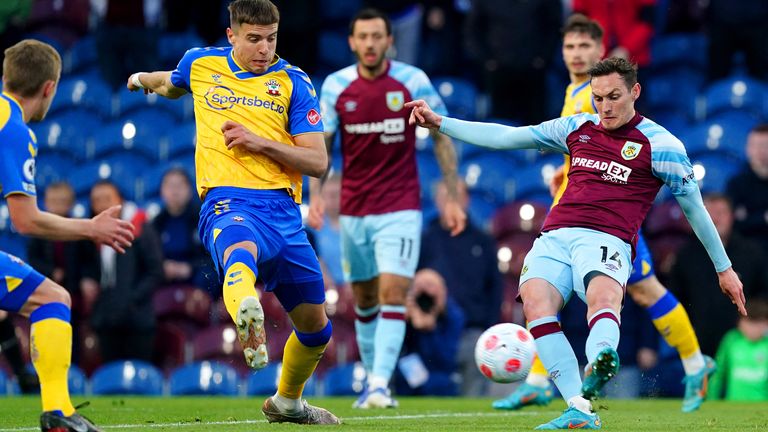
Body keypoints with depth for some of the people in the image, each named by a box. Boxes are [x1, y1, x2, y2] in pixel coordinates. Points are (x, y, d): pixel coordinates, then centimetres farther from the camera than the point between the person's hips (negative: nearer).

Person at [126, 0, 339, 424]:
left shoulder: (293, 82, 9)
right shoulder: (200, 64, 12)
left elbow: (318, 163, 4)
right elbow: (171, 85, 39)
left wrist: (261, 142, -9)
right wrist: (142, 79, 58)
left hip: (283, 210, 3)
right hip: (228, 203, -3)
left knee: (315, 327, 14)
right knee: (240, 253, -42)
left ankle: (287, 401, 43)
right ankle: (247, 319, -78)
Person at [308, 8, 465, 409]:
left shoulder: (414, 82, -7)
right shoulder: (335, 86, -1)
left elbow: (441, 137, 1)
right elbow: (322, 145, 6)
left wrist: (452, 197, -4)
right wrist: (315, 193, -8)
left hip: (400, 209, -3)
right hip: (353, 210, 3)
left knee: (393, 293, -16)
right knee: (364, 299, 12)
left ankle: (381, 385, -19)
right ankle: (372, 375, 27)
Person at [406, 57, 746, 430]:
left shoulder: (659, 144, 7)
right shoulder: (577, 128, 20)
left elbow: (694, 207, 14)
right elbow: (505, 137, 25)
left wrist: (724, 267, 19)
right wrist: (439, 123, 21)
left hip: (606, 241, -4)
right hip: (554, 238, 4)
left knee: (603, 297, -38)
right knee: (535, 302, -27)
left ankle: (599, 365, -70)